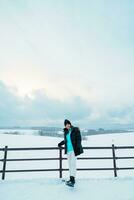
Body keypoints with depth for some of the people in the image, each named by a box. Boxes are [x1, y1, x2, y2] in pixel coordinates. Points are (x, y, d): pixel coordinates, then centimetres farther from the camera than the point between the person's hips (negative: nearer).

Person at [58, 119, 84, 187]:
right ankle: (72, 179, 21)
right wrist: (60, 143, 33)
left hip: (74, 150, -6)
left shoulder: (75, 130, -7)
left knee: (73, 164, -10)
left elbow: (79, 139, -12)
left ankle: (72, 181, -9)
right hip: (68, 150, 6)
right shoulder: (66, 131, 10)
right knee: (70, 164, 10)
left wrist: (78, 147, -22)